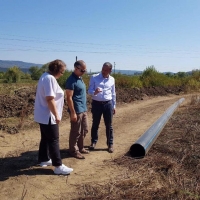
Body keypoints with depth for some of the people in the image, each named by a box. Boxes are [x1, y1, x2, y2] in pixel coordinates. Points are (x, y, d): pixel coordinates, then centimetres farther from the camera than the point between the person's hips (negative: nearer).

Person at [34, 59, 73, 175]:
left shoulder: (46, 76, 12)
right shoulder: (50, 79, -21)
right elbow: (50, 99, -27)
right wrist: (56, 115, -22)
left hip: (43, 115, 10)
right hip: (48, 116, -10)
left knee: (45, 138, 19)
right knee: (53, 141, -4)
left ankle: (44, 160, 32)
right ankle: (58, 166, 2)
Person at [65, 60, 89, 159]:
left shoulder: (80, 78, 11)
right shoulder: (71, 80, -17)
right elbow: (69, 97, -20)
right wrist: (73, 113, -20)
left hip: (83, 110, 9)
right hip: (77, 111, -9)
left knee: (84, 130, 17)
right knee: (76, 132, 2)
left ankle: (80, 147, 31)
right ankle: (74, 150, 16)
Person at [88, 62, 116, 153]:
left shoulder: (112, 79, 5)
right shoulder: (94, 77, -5)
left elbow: (113, 93, 13)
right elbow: (89, 91, -8)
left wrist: (114, 106, 14)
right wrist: (94, 92, -31)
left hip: (108, 104, 2)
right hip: (96, 103, -2)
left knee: (109, 125, 7)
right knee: (95, 124, 10)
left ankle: (110, 144, 18)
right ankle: (93, 142, 27)